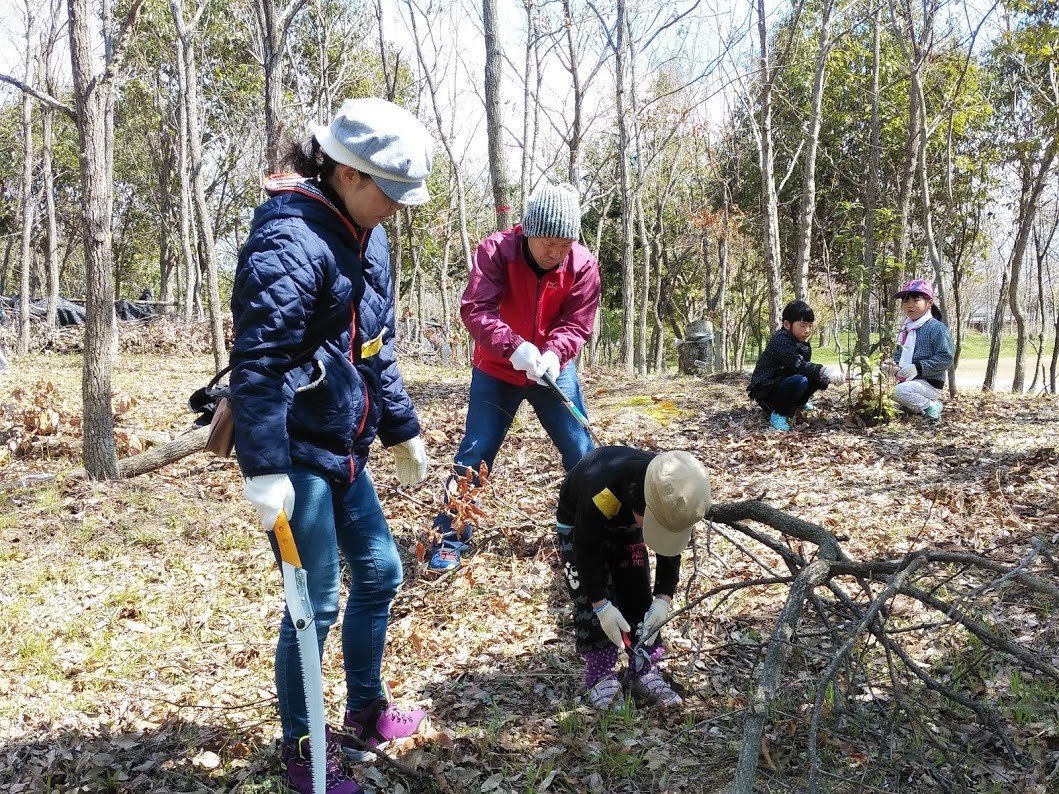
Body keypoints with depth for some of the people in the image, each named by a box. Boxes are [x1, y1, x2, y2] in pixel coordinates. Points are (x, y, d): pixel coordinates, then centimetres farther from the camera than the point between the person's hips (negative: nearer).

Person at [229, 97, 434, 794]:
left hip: (342, 447, 9)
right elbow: (257, 364, -25)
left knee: (380, 571, 17)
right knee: (315, 605, 0)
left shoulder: (367, 238, 9)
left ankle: (365, 712, 37)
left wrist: (403, 431, 21)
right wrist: (264, 470, -27)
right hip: (297, 452, -9)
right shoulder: (291, 241, -20)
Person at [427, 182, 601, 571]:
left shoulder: (583, 265, -15)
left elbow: (575, 324, -14)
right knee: (474, 452, -1)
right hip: (496, 370, -2)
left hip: (554, 370, 2)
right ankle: (449, 537, 11)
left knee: (581, 451, 4)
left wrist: (553, 354, -35)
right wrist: (514, 347, -44)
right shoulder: (495, 251, -22)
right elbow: (475, 309, -30)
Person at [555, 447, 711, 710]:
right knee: (589, 603, -12)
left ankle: (644, 673, 10)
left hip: (625, 526, 4)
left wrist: (664, 598, -22)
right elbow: (587, 549, -32)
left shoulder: (673, 497, -30)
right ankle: (600, 676, 0)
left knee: (639, 598, 0)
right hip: (579, 527, -4)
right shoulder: (601, 490, -46)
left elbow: (669, 549, -14)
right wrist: (601, 605, -29)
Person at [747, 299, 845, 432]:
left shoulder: (805, 346, 9)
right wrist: (823, 371, -45)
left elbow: (807, 367, 0)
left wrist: (825, 379, -21)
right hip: (765, 390, -9)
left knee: (818, 378, 2)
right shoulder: (780, 340, -20)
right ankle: (778, 415, -17)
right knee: (800, 380, -33)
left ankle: (798, 404, 22)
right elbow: (797, 364, -34)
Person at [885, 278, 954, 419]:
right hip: (906, 381, 9)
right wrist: (893, 363, 2)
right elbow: (899, 353, 24)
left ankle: (932, 407, -8)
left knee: (900, 392, -33)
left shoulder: (936, 327, -13)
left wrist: (918, 367, -24)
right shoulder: (906, 329, 12)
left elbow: (946, 359, -19)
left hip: (928, 383, -9)